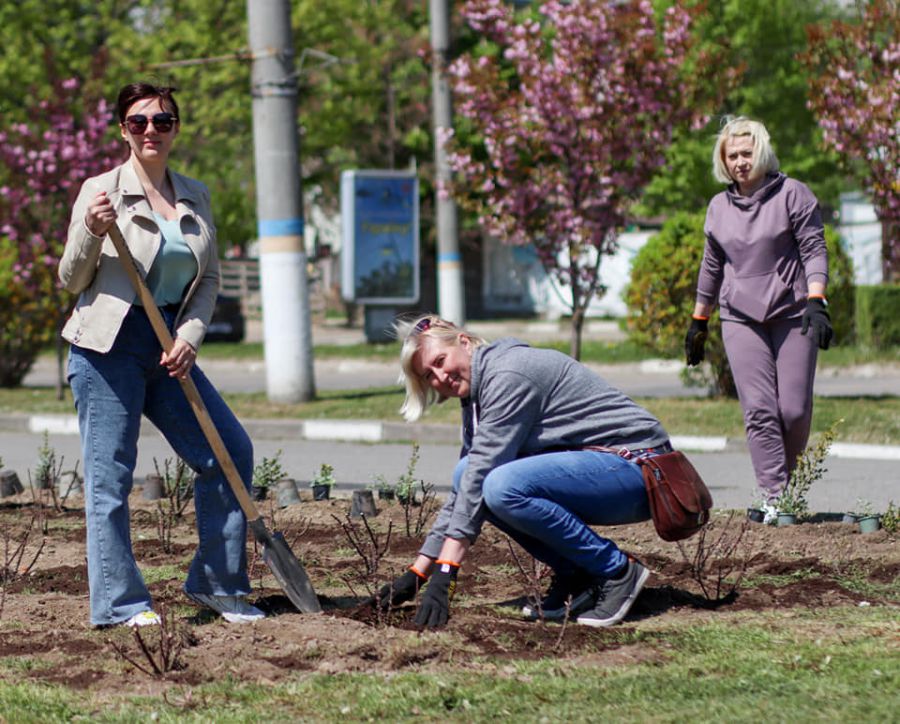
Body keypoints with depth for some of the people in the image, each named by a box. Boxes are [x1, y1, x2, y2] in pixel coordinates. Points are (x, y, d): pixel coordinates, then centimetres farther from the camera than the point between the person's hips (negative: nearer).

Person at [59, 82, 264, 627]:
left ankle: (216, 583, 14)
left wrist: (190, 338, -4)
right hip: (108, 347, -5)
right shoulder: (102, 191, -5)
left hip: (170, 348, 6)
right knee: (110, 476, -5)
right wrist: (91, 233, -20)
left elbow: (209, 280, 12)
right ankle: (121, 602, 3)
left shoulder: (196, 197, 9)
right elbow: (72, 281, -2)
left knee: (230, 451, 3)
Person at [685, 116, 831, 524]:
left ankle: (786, 481, 15)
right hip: (741, 319, 3)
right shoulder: (719, 207, 14)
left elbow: (814, 249, -3)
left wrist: (815, 300, -17)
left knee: (795, 409, -8)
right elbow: (712, 267, 22)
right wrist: (698, 323, 24)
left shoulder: (791, 194, 2)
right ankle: (774, 497, -12)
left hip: (791, 315, -2)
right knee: (759, 410, -10)